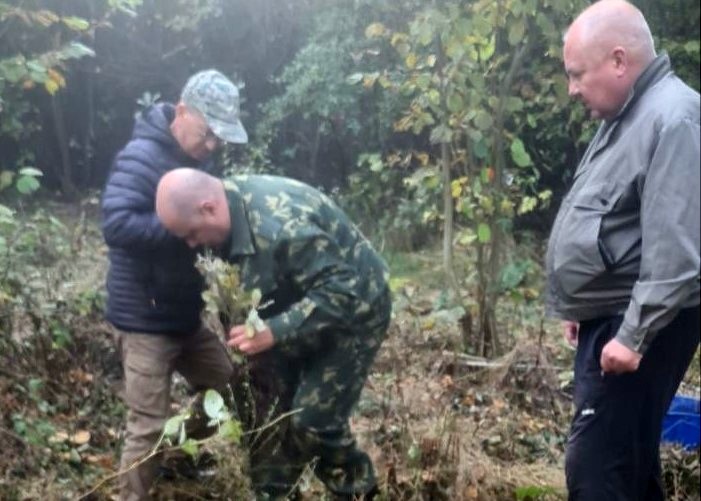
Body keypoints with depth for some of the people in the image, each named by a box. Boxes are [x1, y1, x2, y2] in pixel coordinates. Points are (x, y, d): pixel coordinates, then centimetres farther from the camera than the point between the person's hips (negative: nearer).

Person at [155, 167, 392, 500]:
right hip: (301, 305, 9)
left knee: (314, 418, -10)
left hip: (353, 308, -8)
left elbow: (341, 291, -37)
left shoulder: (280, 225, -38)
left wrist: (275, 331, -40)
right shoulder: (234, 200, -9)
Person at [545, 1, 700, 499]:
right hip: (610, 318, 10)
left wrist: (634, 334, -25)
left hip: (638, 325, -10)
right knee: (630, 455, 18)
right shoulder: (627, 116, 14)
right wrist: (585, 307, 23)